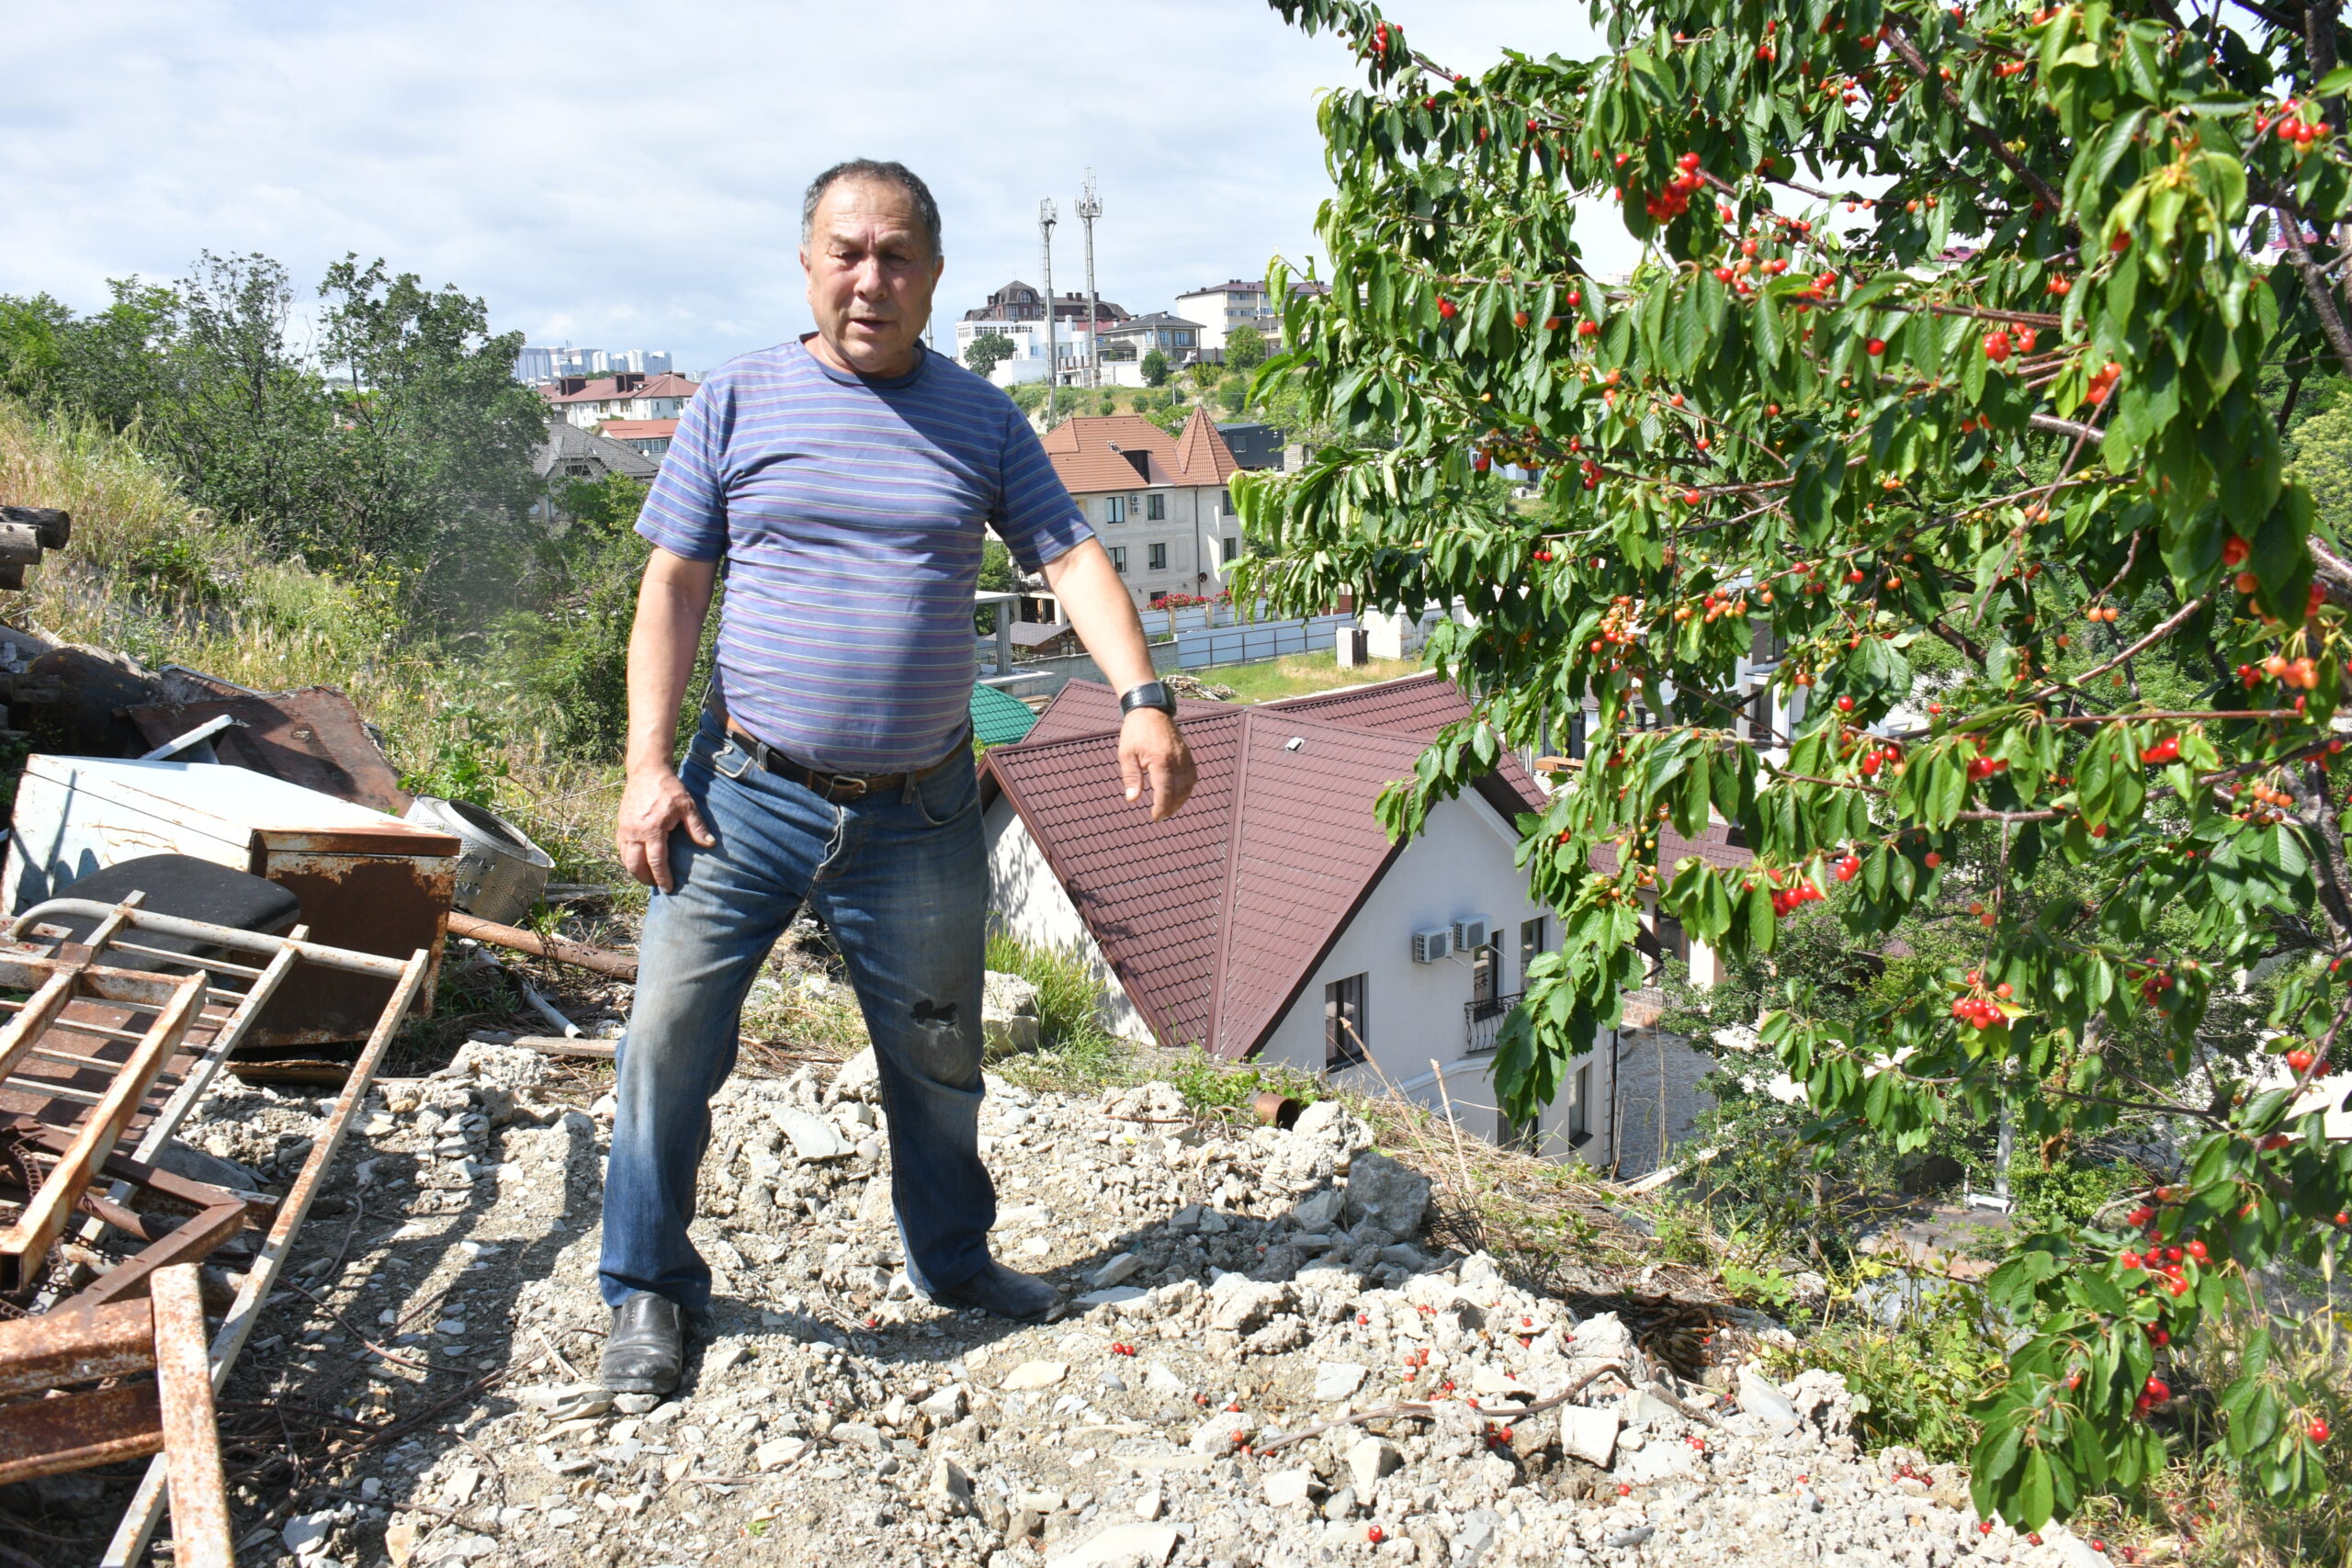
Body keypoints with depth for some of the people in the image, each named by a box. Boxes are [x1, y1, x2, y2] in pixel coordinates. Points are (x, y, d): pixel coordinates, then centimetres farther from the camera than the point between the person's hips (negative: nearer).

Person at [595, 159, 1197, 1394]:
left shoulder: (982, 420, 6)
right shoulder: (738, 402, 1)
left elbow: (1072, 557, -1)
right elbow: (674, 587, 1)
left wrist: (1143, 702, -17)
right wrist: (648, 766, -8)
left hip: (920, 814, 2)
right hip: (748, 793, -1)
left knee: (938, 1058, 14)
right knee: (671, 1032, -6)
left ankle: (953, 1259, 37)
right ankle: (650, 1288, 15)